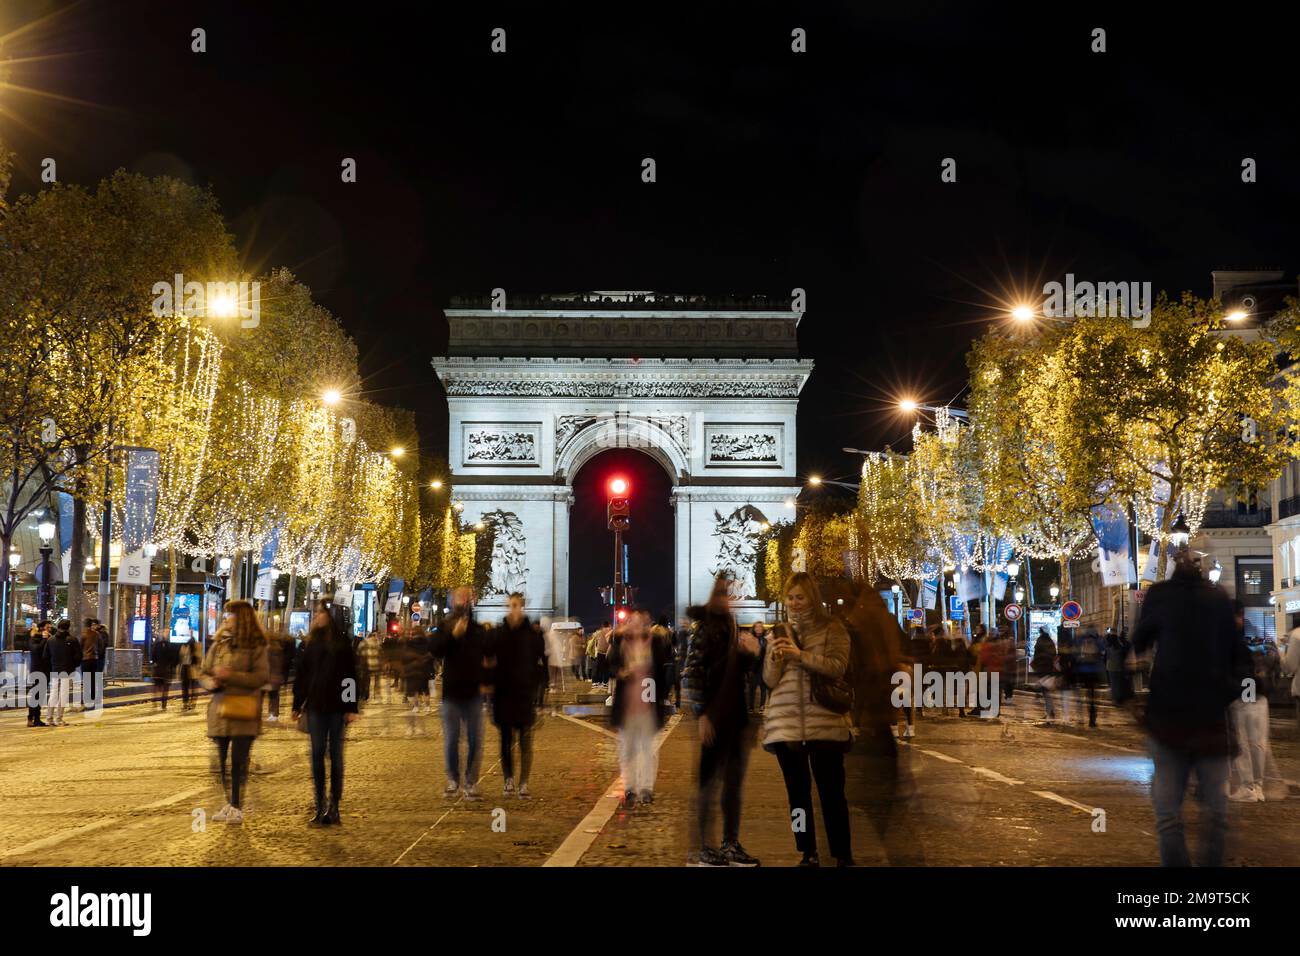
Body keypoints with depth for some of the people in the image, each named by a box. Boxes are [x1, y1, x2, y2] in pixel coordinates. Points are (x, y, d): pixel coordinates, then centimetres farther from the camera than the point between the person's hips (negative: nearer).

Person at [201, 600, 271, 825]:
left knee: (239, 760, -4)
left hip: (243, 712, -5)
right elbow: (205, 673, 18)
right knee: (221, 760, 8)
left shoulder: (256, 648, -3)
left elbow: (262, 676, -11)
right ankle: (227, 804, 18)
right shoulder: (218, 645, 13)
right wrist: (212, 683, -6)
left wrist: (232, 676, -17)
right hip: (219, 709, 5)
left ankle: (236, 805, 3)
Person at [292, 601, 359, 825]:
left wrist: (352, 707, -9)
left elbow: (351, 676, -4)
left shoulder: (343, 643, -2)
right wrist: (297, 704, 4)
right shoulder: (312, 643, 7)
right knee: (317, 754, 3)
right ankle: (320, 806, 7)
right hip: (315, 706, 3)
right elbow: (301, 674, 8)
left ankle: (333, 807, 8)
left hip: (337, 707, -3)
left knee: (335, 755, 3)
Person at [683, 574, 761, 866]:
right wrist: (701, 714, -19)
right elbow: (690, 674, -15)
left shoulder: (733, 625, 13)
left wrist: (751, 652, 1)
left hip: (737, 715, 7)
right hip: (714, 716, -7)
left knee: (734, 783, 11)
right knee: (709, 782, 1)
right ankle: (703, 848, 8)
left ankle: (731, 844, 20)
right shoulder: (706, 627, -10)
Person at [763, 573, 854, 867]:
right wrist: (776, 657, -10)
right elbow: (769, 680, 10)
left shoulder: (832, 628, 2)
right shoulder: (780, 633, 13)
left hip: (824, 722, -4)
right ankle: (808, 854, 15)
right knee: (797, 791, 7)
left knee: (832, 791, -2)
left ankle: (843, 855, 5)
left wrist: (800, 654, -17)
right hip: (786, 723, 4)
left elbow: (837, 667, -10)